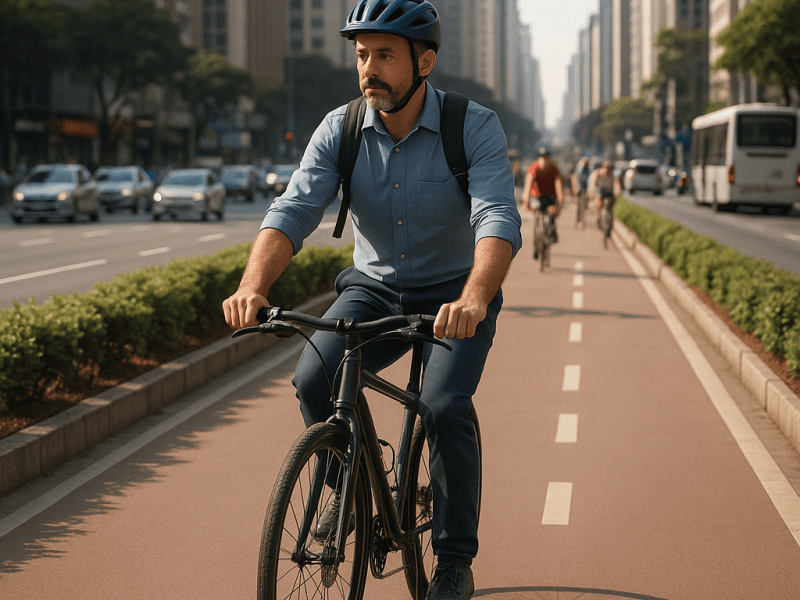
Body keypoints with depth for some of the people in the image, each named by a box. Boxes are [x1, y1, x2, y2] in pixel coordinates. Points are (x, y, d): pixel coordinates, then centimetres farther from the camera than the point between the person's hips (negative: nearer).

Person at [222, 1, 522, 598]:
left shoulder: (475, 127, -18)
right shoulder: (341, 129, -9)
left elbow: (498, 219, -32)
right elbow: (293, 210, -20)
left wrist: (474, 299, -52)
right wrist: (253, 286, -39)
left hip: (455, 293, -3)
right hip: (372, 288, 3)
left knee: (444, 406, -26)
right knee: (314, 381, -22)